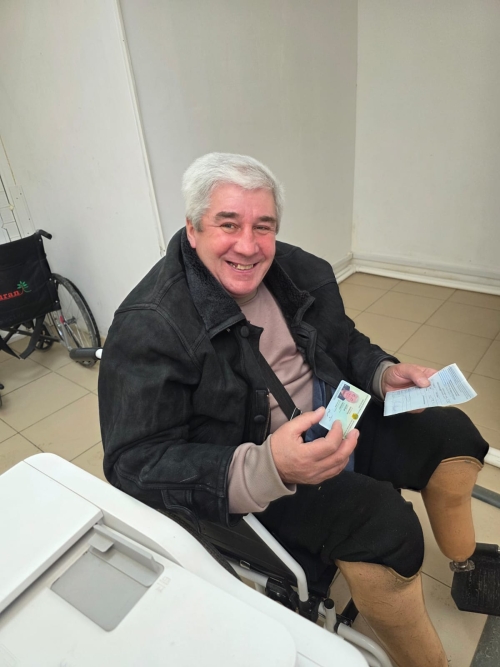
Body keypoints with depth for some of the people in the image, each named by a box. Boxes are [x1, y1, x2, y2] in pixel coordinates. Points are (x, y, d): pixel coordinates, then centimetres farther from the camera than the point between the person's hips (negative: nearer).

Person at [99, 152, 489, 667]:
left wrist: (384, 374, -9)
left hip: (334, 425, 8)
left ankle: (470, 565, 37)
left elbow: (344, 343, 13)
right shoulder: (148, 327, -23)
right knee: (382, 520, -27)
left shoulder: (302, 272, -1)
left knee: (451, 432, 6)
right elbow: (136, 465, -25)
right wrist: (266, 468, -39)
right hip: (249, 478, -6)